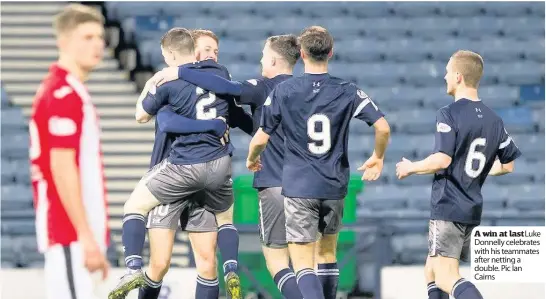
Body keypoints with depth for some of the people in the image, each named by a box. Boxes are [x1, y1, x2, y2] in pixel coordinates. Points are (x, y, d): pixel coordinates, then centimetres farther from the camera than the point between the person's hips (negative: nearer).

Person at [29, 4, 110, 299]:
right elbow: (62, 169, -19)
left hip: (74, 233, 10)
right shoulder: (65, 95, -13)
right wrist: (87, 237, -20)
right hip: (71, 233, -10)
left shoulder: (63, 91, 18)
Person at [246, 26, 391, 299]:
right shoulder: (348, 92, -2)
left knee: (302, 263, -4)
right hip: (335, 185, 3)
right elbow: (383, 128, -8)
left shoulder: (283, 91, -6)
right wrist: (378, 158, 13)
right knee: (328, 251, 23)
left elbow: (261, 139, -4)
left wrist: (251, 160, 19)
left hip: (298, 187, -3)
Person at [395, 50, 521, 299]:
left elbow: (442, 160, -22)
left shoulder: (449, 114, -13)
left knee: (447, 279, -11)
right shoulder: (494, 120, 9)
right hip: (473, 209, 8)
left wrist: (410, 168, -5)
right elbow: (508, 165, 13)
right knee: (432, 272, 20)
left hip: (448, 208, -8)